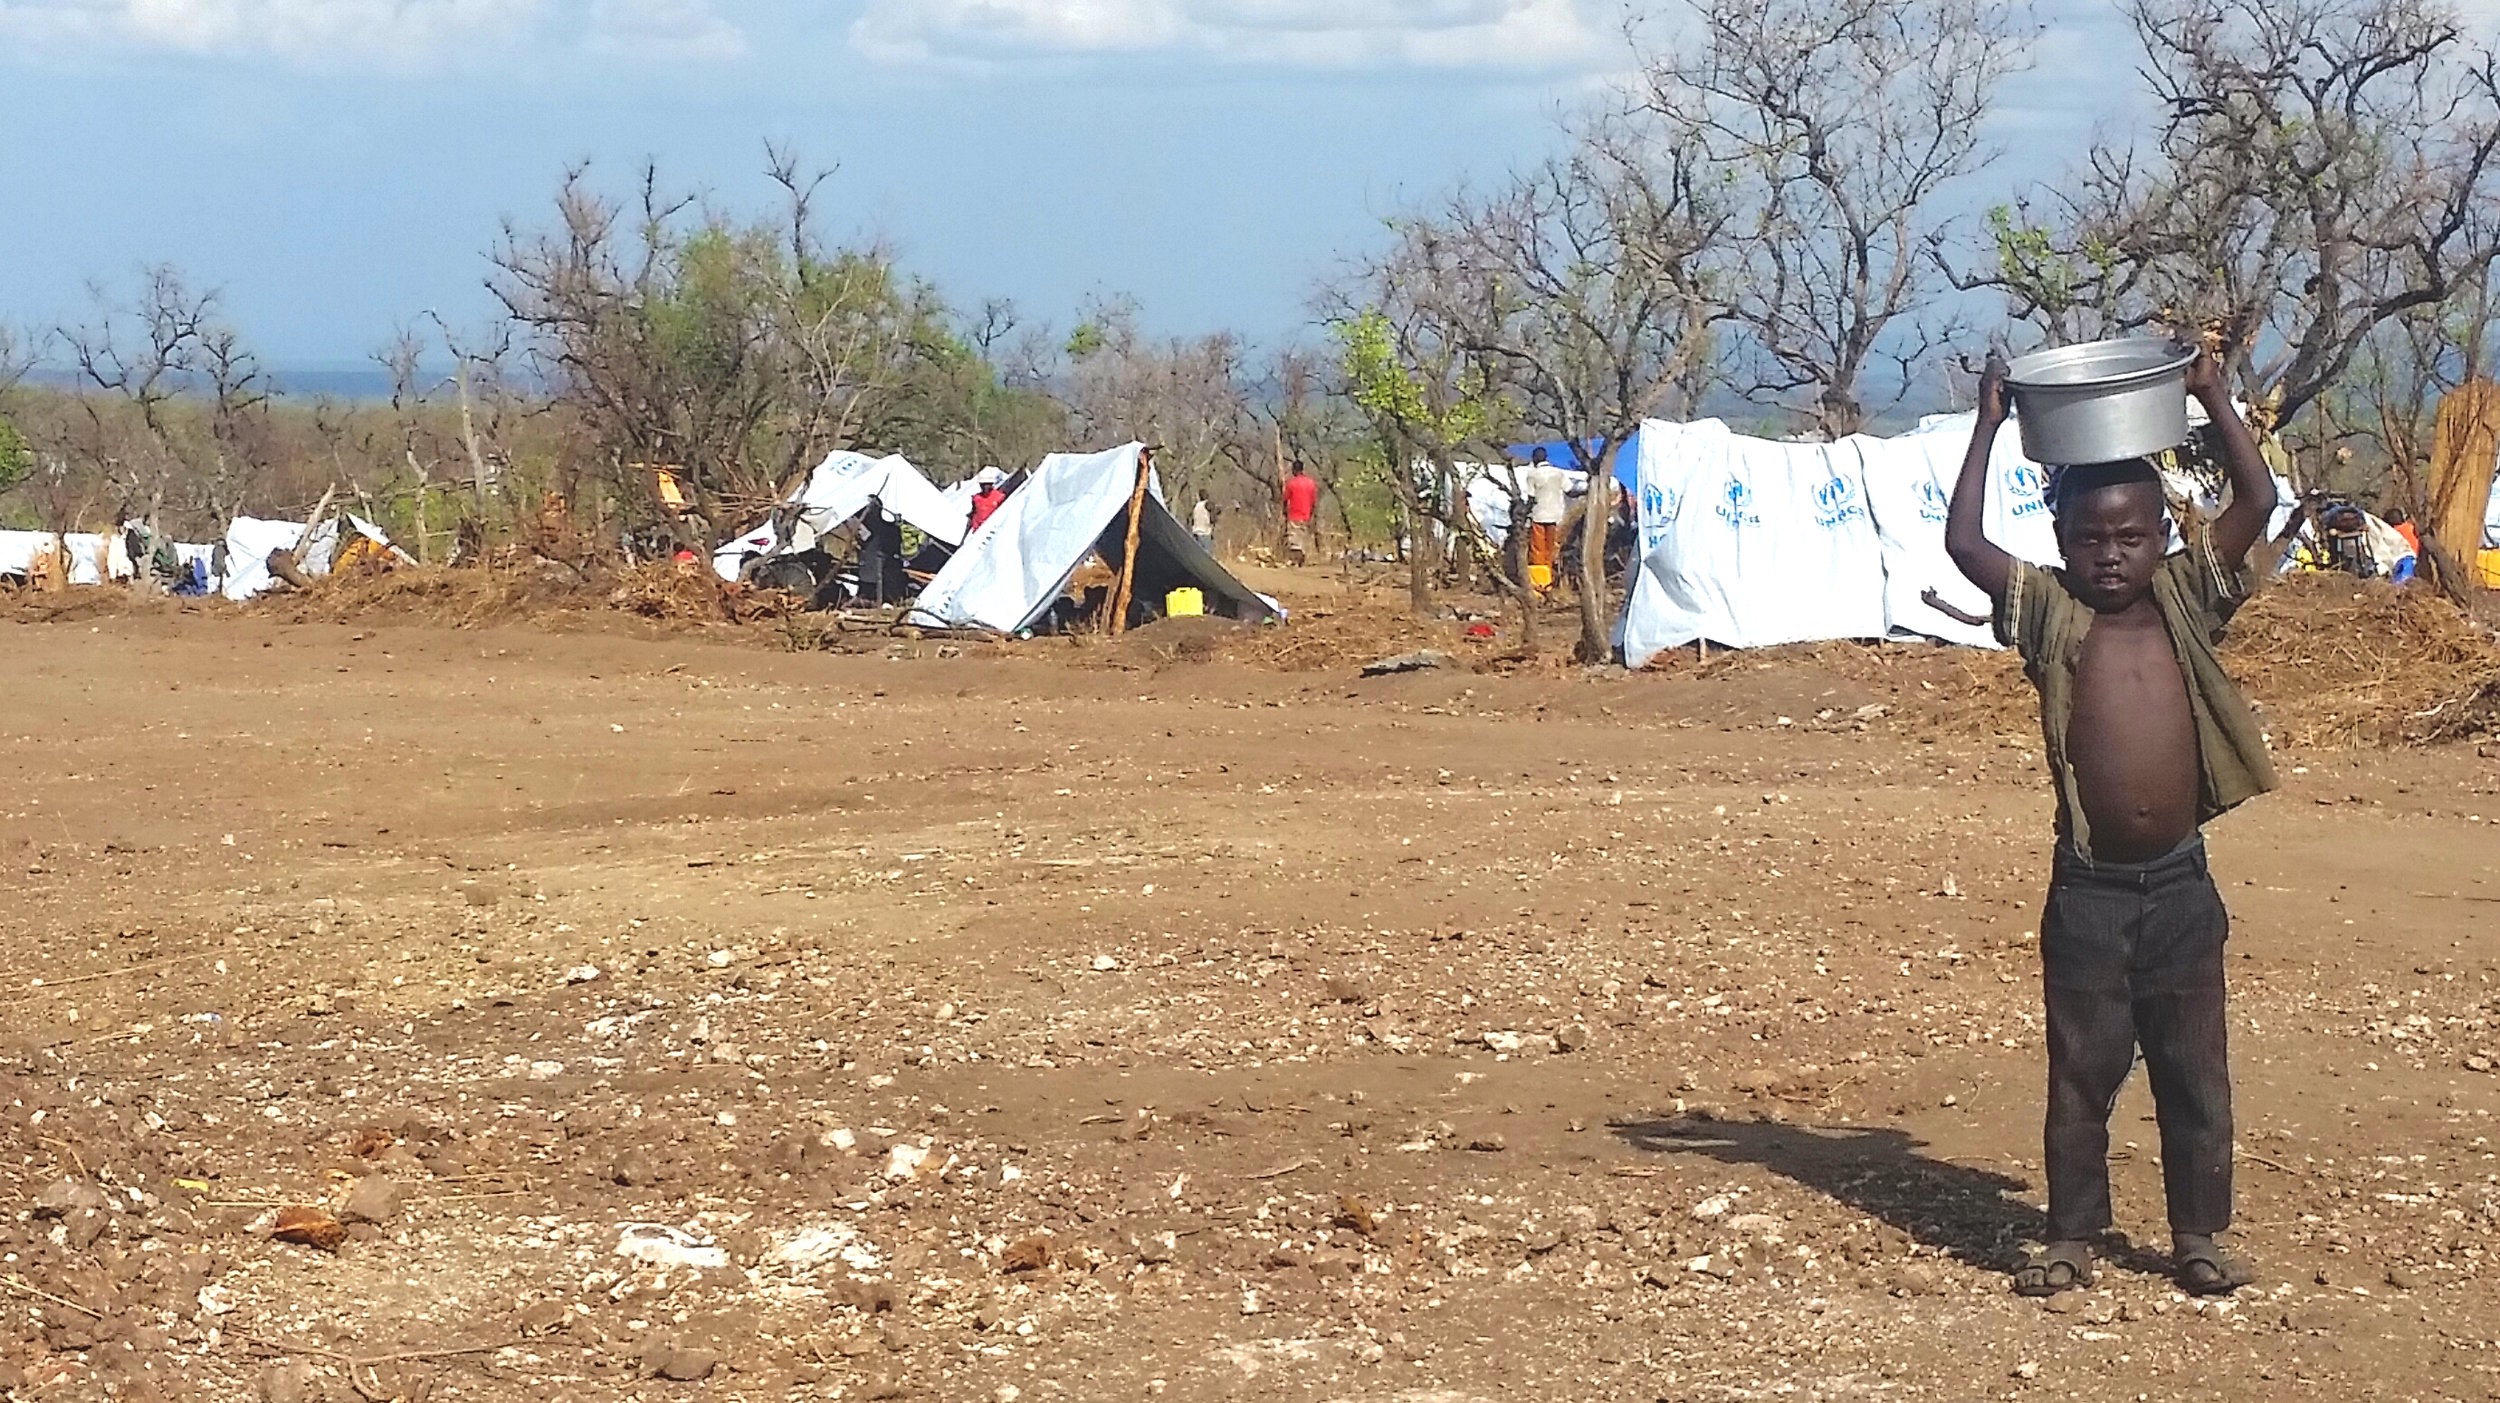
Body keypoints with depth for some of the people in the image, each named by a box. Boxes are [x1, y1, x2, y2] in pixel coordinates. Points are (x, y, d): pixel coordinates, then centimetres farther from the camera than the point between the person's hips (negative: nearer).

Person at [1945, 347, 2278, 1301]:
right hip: (2088, 890, -1)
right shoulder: (2051, 618, -1)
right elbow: (1964, 542, -10)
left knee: (2195, 1070, 9)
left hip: (2181, 883, 1)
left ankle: (2198, 1236, 20)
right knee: (2081, 1071, 6)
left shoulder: (2187, 604, 3)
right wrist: (1988, 428, -6)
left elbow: (2257, 503, -4)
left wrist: (2214, 400, -5)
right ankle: (2071, 1238, 16)